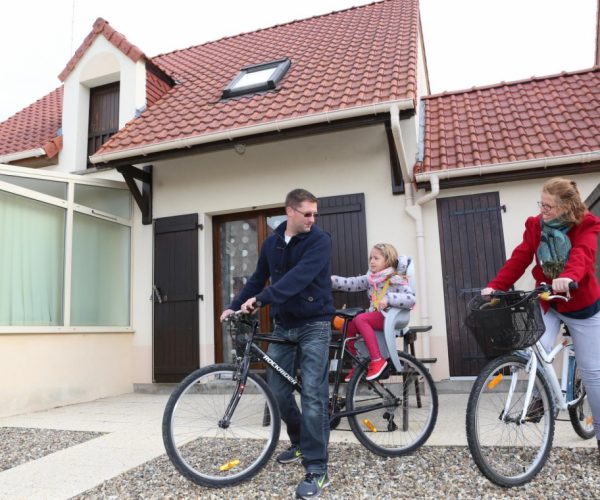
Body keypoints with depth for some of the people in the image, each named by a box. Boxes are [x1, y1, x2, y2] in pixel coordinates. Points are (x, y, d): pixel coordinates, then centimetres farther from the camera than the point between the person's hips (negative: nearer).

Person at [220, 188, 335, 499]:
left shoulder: (319, 240, -12)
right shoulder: (272, 243, 5)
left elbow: (299, 275, -27)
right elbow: (258, 278, 14)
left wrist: (261, 299, -36)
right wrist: (234, 306, 5)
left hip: (313, 324, -5)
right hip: (283, 325, 5)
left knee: (313, 393, -10)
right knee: (277, 389, 7)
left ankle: (317, 469, -1)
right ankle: (300, 442, 31)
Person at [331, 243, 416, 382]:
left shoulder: (396, 279, -8)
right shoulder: (370, 279, 10)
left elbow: (411, 299, -20)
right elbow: (350, 283, -1)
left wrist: (388, 298, -31)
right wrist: (331, 280, -15)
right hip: (374, 315, 7)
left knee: (360, 319, -28)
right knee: (347, 326, -6)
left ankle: (377, 360, -26)